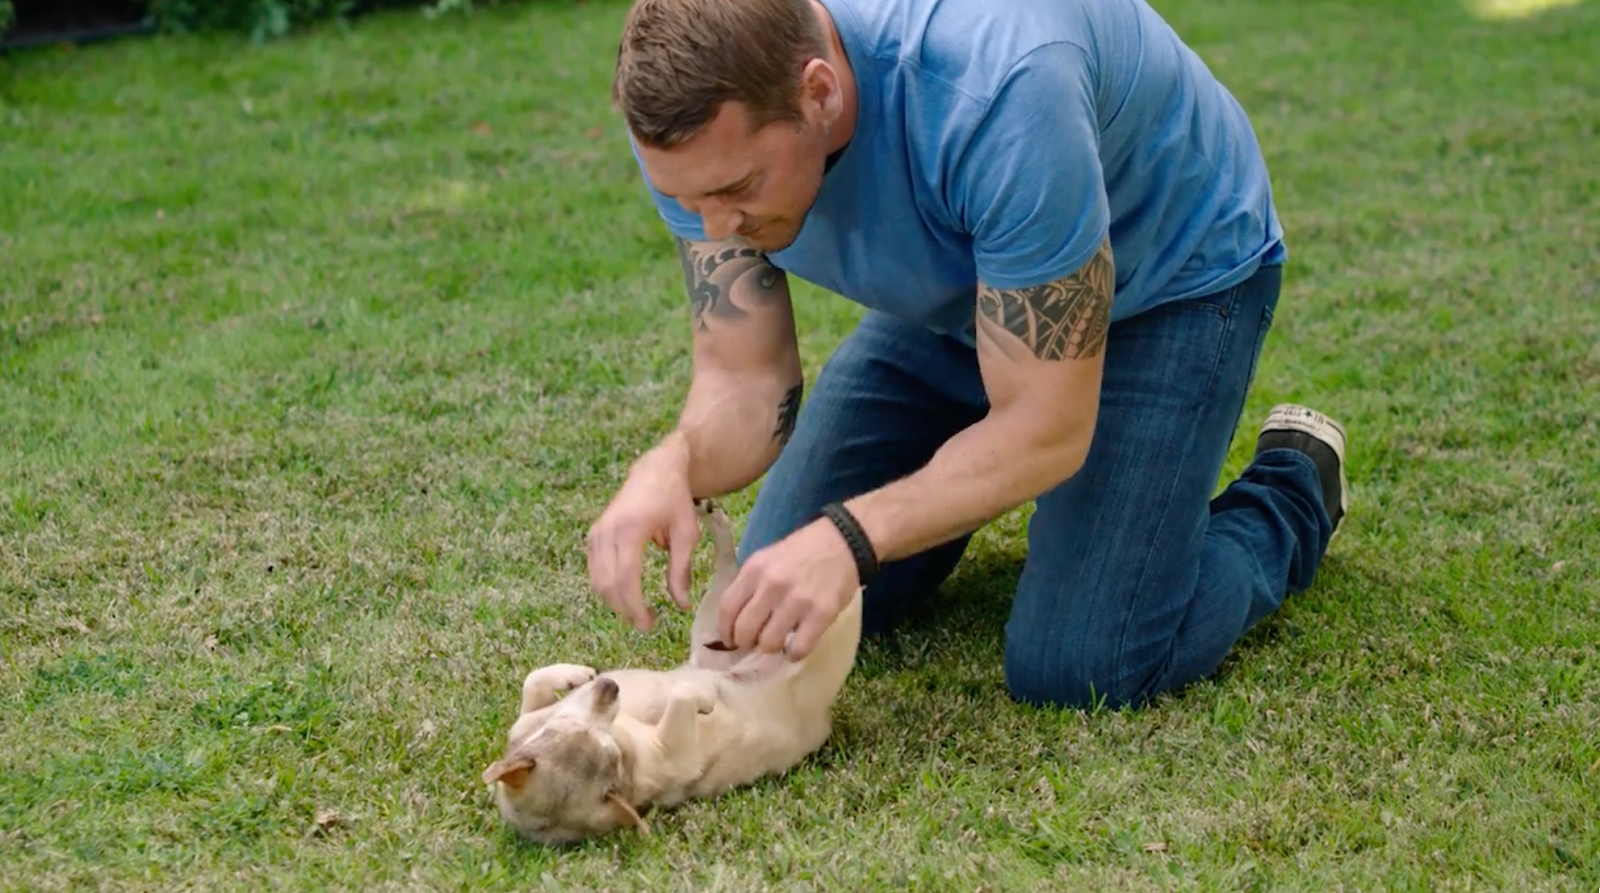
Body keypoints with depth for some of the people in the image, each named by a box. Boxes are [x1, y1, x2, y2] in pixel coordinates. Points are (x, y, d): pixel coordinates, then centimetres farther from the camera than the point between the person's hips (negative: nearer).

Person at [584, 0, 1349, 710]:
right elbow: (744, 381, -18)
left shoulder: (996, 91, -42)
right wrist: (672, 467, -40)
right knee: (771, 610, 0)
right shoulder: (698, 124, -24)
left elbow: (1044, 429, -35)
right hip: (949, 297, 6)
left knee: (1074, 670, -18)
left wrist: (849, 539, -46)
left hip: (1168, 280, -5)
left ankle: (1293, 489, 10)